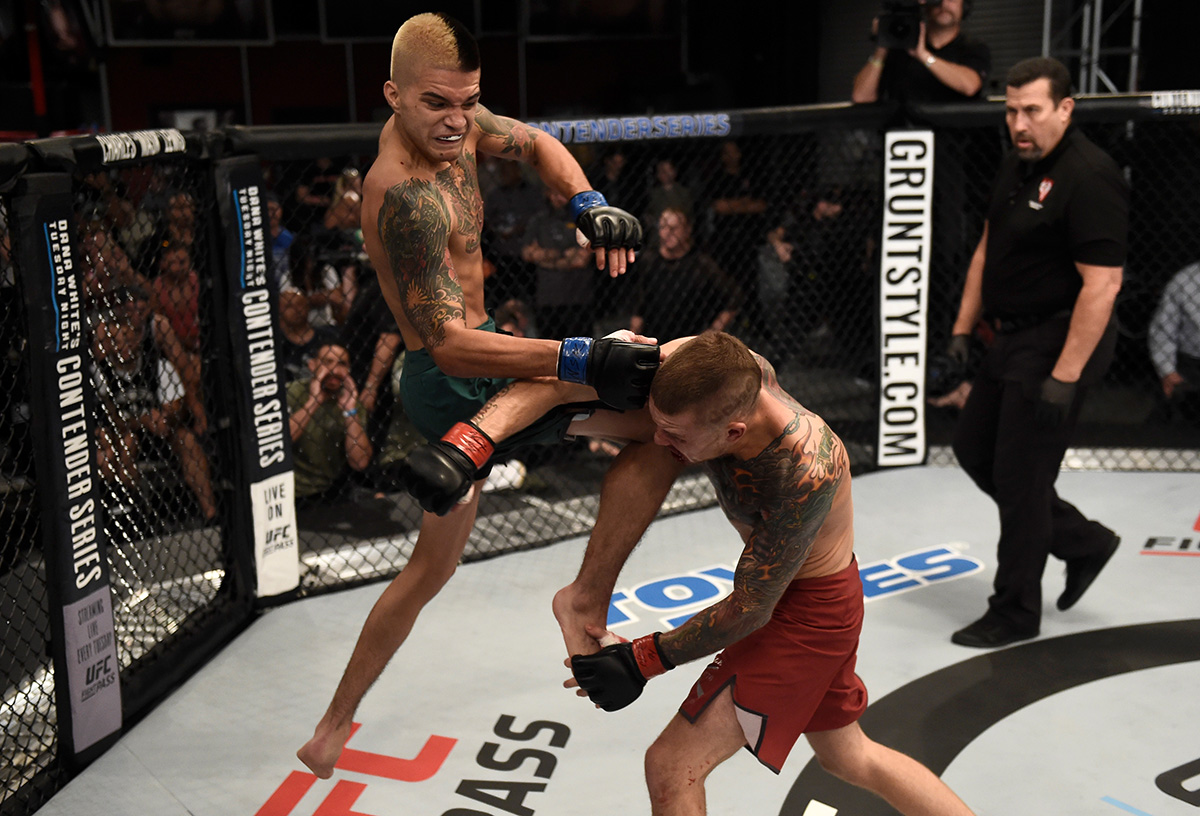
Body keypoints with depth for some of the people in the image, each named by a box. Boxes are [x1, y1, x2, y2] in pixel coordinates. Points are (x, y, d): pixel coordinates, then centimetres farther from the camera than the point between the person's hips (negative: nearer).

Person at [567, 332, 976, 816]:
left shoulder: (808, 474, -38)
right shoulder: (727, 373, -21)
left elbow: (749, 610, -27)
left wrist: (641, 662, -20)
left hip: (805, 611, -8)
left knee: (671, 768, -9)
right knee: (848, 756, 28)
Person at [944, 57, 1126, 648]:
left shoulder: (1088, 178, -21)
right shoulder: (1016, 165, 9)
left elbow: (1102, 284, -25)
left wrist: (1065, 377, -27)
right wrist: (963, 328, 14)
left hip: (1058, 342, -10)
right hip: (1013, 338, 10)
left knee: (1019, 477, -2)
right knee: (973, 448, 16)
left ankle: (1015, 612, 16)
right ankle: (1081, 542, 30)